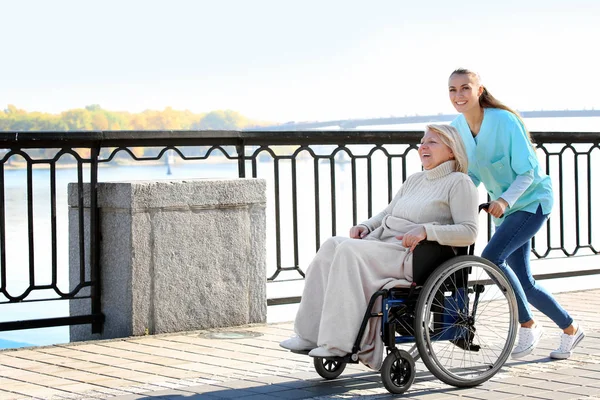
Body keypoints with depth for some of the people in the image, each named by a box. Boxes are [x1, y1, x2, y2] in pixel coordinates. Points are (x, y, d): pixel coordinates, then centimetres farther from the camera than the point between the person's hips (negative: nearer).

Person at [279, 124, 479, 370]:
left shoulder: (459, 182, 1)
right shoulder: (415, 180, 26)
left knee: (349, 250, -30)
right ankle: (309, 334, -22)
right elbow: (387, 213, 32)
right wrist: (365, 227, 11)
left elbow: (468, 232, -10)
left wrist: (425, 230, -21)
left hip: (411, 255, -8)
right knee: (332, 245, -19)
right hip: (382, 243, 8)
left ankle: (339, 343, -30)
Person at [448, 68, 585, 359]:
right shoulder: (457, 127, -4)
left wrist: (505, 200, -35)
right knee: (524, 283, 7)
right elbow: (471, 174, 6)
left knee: (491, 256, -25)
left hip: (531, 201, -7)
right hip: (505, 207, 7)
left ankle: (527, 326, -10)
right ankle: (570, 328, 28)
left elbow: (527, 172, -21)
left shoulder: (504, 121, -23)